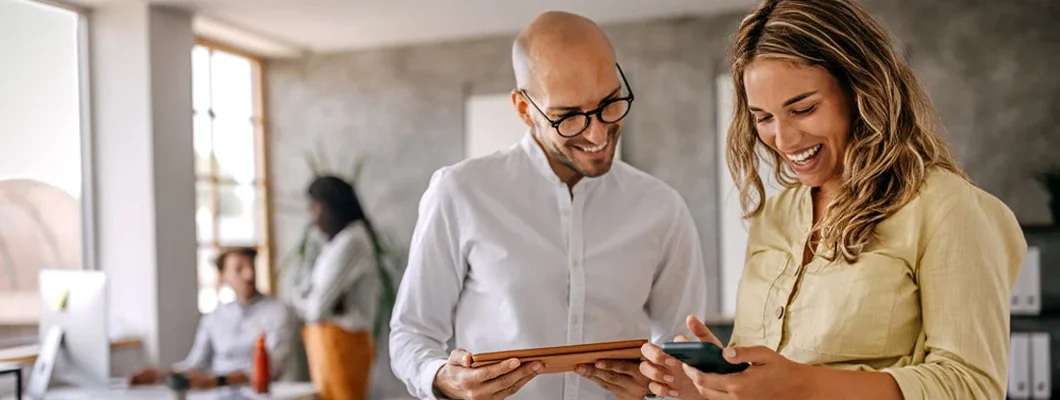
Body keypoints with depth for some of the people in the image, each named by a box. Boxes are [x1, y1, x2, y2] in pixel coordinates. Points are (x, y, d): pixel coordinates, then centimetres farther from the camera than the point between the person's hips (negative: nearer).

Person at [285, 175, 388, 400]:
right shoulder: (337, 242, 14)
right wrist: (305, 300, -9)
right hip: (328, 340, 9)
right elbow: (299, 294, 12)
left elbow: (317, 307, -17)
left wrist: (301, 302, 4)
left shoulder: (350, 242, -16)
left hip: (341, 341, -9)